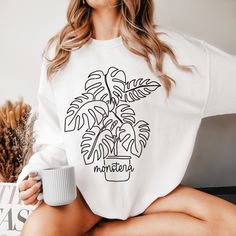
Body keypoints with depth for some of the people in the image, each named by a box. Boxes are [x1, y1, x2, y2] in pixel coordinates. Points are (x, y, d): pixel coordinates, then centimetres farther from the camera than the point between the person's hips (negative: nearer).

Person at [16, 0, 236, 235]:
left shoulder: (167, 47, -2)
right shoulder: (59, 52, 1)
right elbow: (54, 139, 3)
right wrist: (35, 174, -12)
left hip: (149, 190, 3)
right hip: (83, 190, -2)